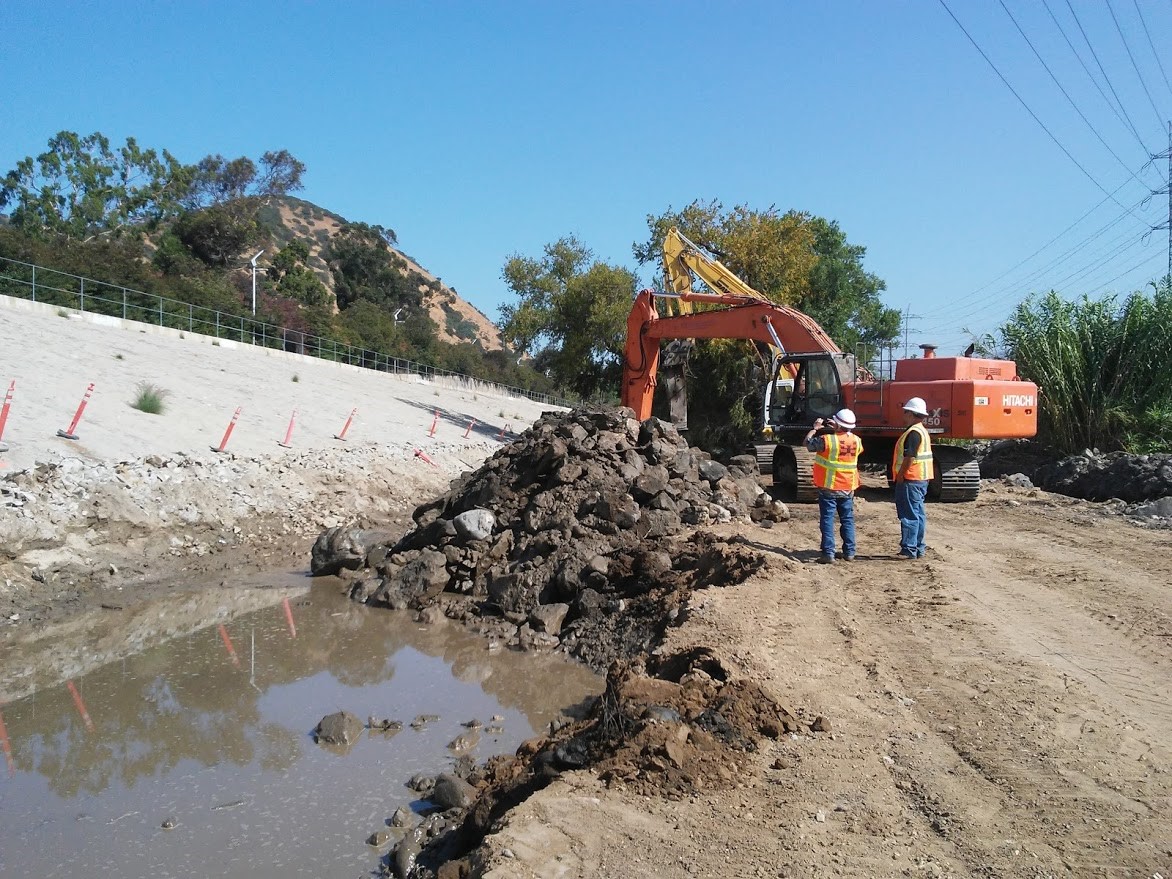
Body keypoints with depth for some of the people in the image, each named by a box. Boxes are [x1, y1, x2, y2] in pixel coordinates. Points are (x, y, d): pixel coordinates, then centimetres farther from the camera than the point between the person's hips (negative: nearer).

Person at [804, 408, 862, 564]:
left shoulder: (826, 440, -19)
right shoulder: (856, 441, -2)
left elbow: (808, 443, -5)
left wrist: (815, 428, 9)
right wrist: (838, 430, 22)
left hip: (828, 488, -5)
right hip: (848, 488, 5)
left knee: (827, 519, 0)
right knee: (847, 519, 14)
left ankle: (828, 553, -5)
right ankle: (849, 552, 18)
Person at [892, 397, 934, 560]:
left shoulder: (913, 432, -17)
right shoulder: (921, 430, 17)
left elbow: (910, 457, -23)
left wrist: (900, 475, -14)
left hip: (911, 480, -11)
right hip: (921, 479, 11)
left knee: (909, 515, -7)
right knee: (918, 515, 13)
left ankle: (909, 550, -6)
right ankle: (918, 549, 19)